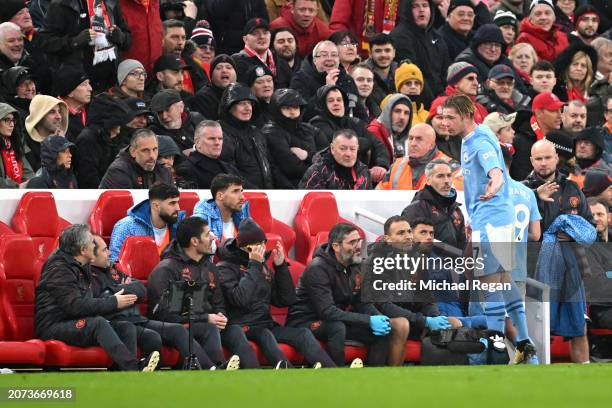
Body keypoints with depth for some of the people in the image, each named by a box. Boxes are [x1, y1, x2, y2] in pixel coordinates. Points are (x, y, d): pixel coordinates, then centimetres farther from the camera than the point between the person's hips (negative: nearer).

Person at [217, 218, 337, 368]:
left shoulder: (263, 267, 17)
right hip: (241, 328, -7)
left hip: (265, 325, 7)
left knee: (303, 333, -15)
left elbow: (286, 300, 13)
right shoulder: (226, 268, -4)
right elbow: (240, 299, -22)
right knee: (265, 335, -36)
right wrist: (254, 266, -17)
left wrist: (281, 266, 4)